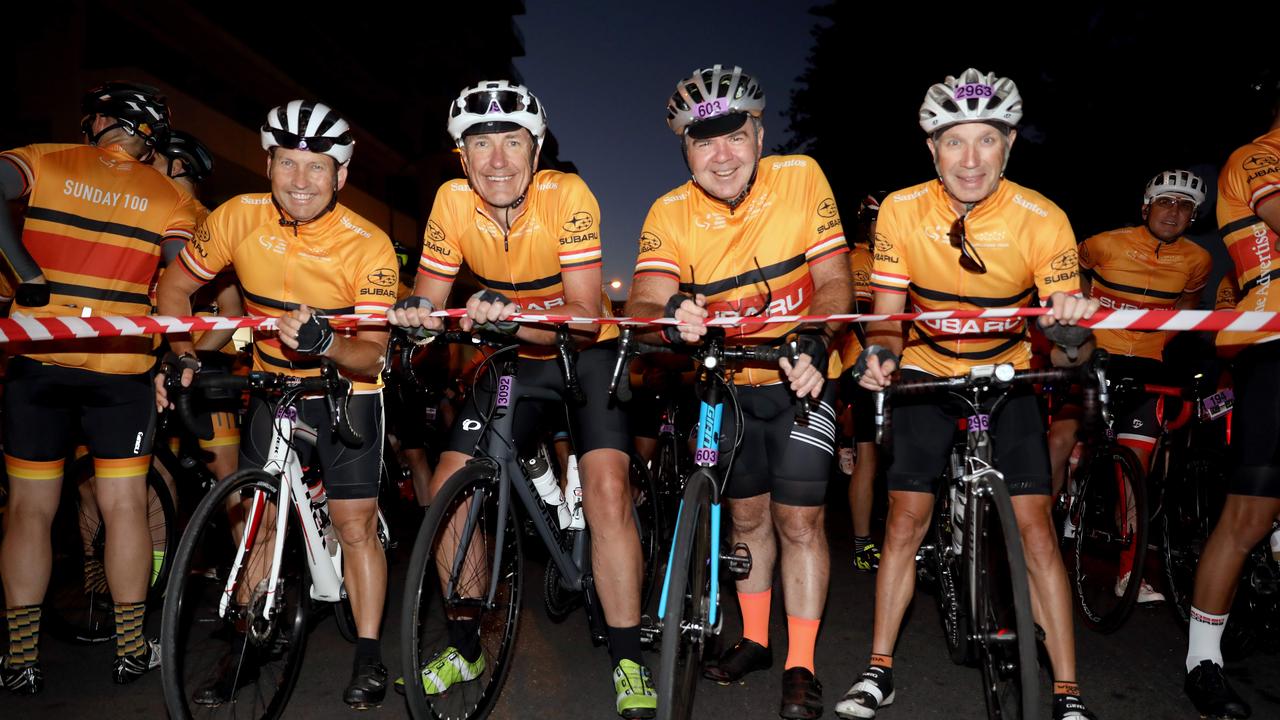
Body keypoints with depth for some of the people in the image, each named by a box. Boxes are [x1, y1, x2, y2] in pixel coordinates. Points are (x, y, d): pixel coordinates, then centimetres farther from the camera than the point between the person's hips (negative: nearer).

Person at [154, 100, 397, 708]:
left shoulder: (368, 246, -22)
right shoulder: (239, 218, -13)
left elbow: (372, 355, -22)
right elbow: (174, 286, 2)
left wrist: (324, 342, -41)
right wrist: (183, 357, -9)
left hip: (345, 391, -3)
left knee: (356, 524, -4)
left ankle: (368, 659, 11)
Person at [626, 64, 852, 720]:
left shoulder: (801, 178, -15)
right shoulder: (670, 213, -14)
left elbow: (834, 280, -15)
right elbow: (643, 303, -25)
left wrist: (814, 339, -34)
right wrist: (672, 315, -48)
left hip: (800, 376, -2)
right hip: (729, 384, 2)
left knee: (799, 520, -4)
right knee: (748, 516, 14)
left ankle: (800, 667, 12)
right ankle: (754, 640, 33)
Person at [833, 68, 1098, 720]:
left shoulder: (1042, 220, -19)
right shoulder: (902, 211, -16)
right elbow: (886, 314, -9)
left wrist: (1072, 318, -41)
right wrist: (879, 357, -30)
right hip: (927, 372, 1)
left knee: (1034, 525, -7)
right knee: (905, 521, -1)